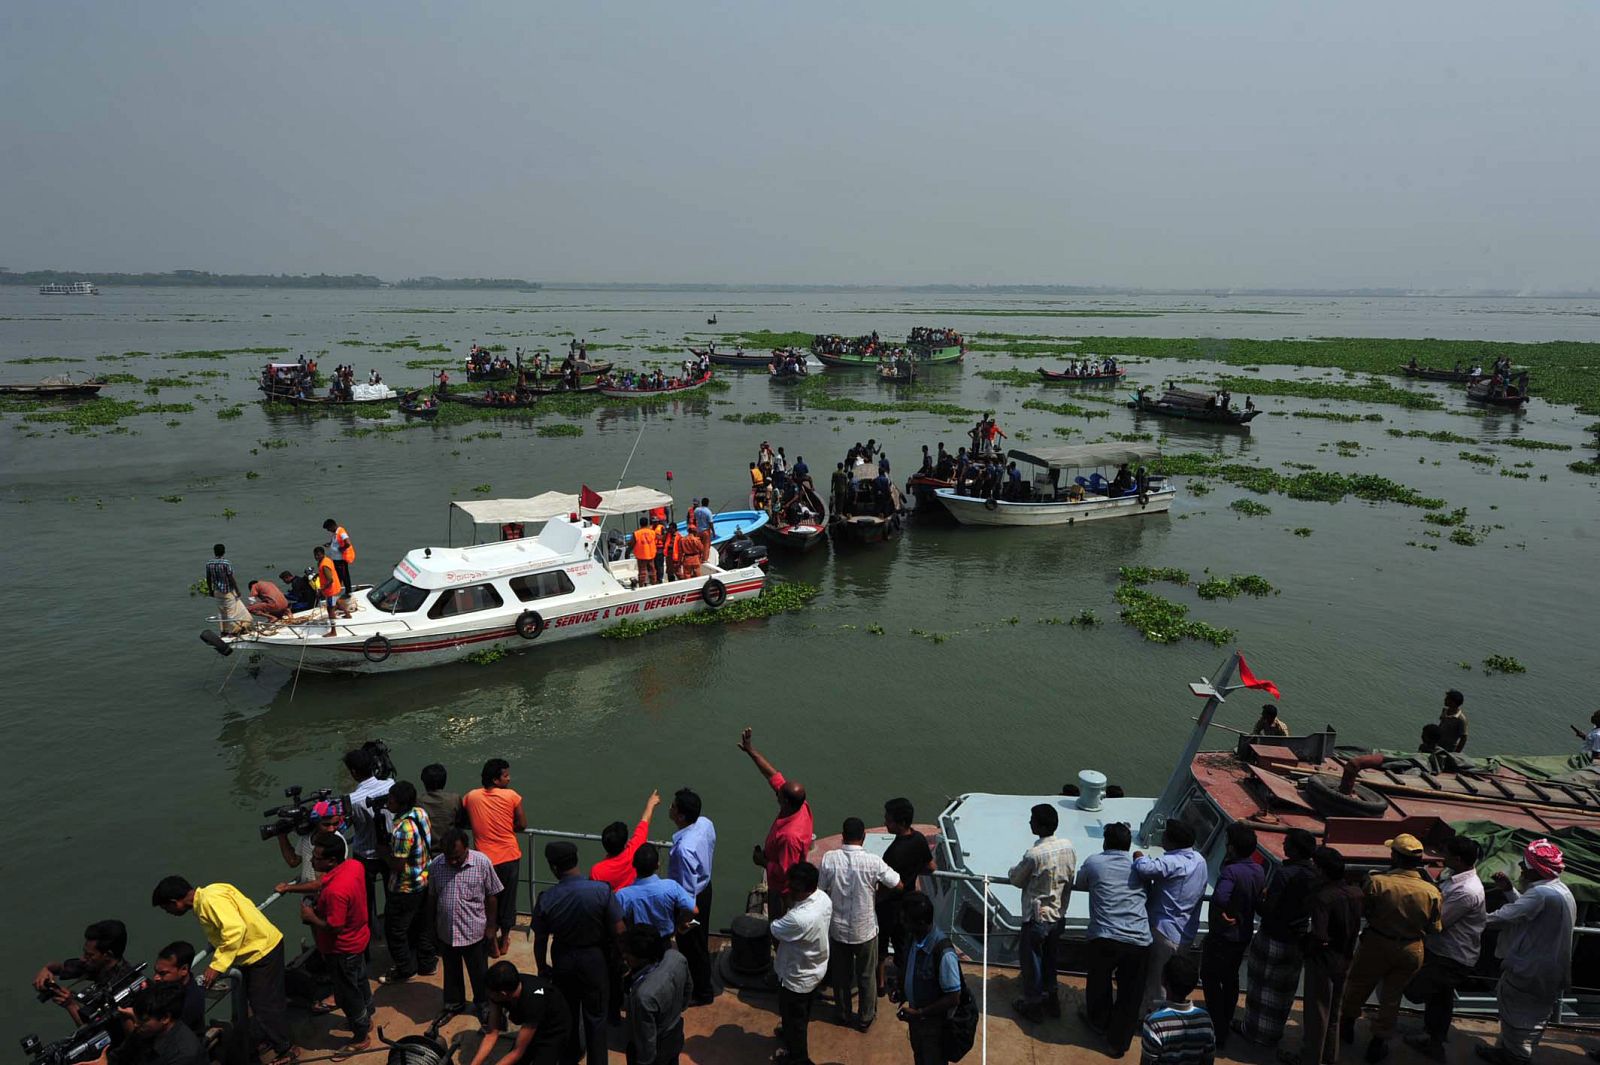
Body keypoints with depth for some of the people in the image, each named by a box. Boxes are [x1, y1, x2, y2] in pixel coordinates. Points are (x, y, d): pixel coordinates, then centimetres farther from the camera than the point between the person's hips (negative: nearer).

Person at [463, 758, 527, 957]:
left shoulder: (470, 797, -6)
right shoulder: (511, 796, -13)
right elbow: (522, 825, -7)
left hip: (485, 858, 1)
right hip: (510, 856, 0)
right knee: (507, 898, 18)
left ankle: (493, 944, 23)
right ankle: (504, 940, 33)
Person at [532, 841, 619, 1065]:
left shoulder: (546, 898, -19)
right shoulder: (602, 891, -23)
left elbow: (540, 940, -7)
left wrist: (542, 968, 11)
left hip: (563, 961, 2)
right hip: (594, 959, -2)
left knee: (567, 1013, 24)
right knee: (595, 1016, 14)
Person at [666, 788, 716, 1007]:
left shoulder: (684, 849, -40)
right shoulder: (706, 823, -16)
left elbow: (688, 890, -29)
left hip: (692, 900, -8)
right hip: (705, 886, 8)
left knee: (693, 947, 17)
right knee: (701, 940, 29)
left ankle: (703, 993, 39)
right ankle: (702, 982, 53)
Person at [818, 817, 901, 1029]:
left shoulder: (829, 859, -17)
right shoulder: (873, 861, -21)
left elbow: (819, 890, -8)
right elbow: (898, 885, -9)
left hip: (837, 929, 2)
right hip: (865, 929, -2)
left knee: (840, 974, 22)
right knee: (866, 975, 20)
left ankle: (844, 1014, 39)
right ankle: (865, 1017, 34)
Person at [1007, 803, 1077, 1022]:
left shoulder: (1034, 854, -27)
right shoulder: (1068, 846, -8)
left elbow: (1016, 879, -12)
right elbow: (1071, 877, 5)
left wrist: (1014, 871, 9)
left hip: (1037, 917, -6)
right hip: (1058, 915, 6)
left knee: (1030, 960, 13)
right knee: (1049, 958, 24)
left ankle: (1033, 1005, 25)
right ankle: (1051, 999, 37)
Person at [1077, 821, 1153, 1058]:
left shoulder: (1093, 862, 3)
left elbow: (1078, 884, 20)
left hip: (1103, 938, -1)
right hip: (1139, 941, 1)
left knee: (1099, 982, 24)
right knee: (1130, 995, 15)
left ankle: (1099, 1020, 45)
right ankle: (1118, 1042, 24)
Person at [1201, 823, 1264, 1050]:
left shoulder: (1231, 871, -28)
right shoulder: (1259, 870, -3)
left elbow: (1220, 897, -43)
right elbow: (1260, 899, 9)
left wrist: (1225, 914, -27)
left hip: (1222, 936, -8)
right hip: (1244, 935, 8)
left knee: (1210, 980, 5)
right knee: (1230, 978, 23)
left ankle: (1218, 1034, 6)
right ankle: (1226, 1022, 39)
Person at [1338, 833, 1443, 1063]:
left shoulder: (1377, 882, -24)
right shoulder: (1432, 892, -16)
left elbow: (1359, 912, -13)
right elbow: (1434, 928, -5)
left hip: (1376, 945, -2)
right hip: (1411, 951, 2)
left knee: (1358, 985, 22)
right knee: (1392, 996, 20)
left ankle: (1347, 1024, 40)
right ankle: (1379, 1042, 27)